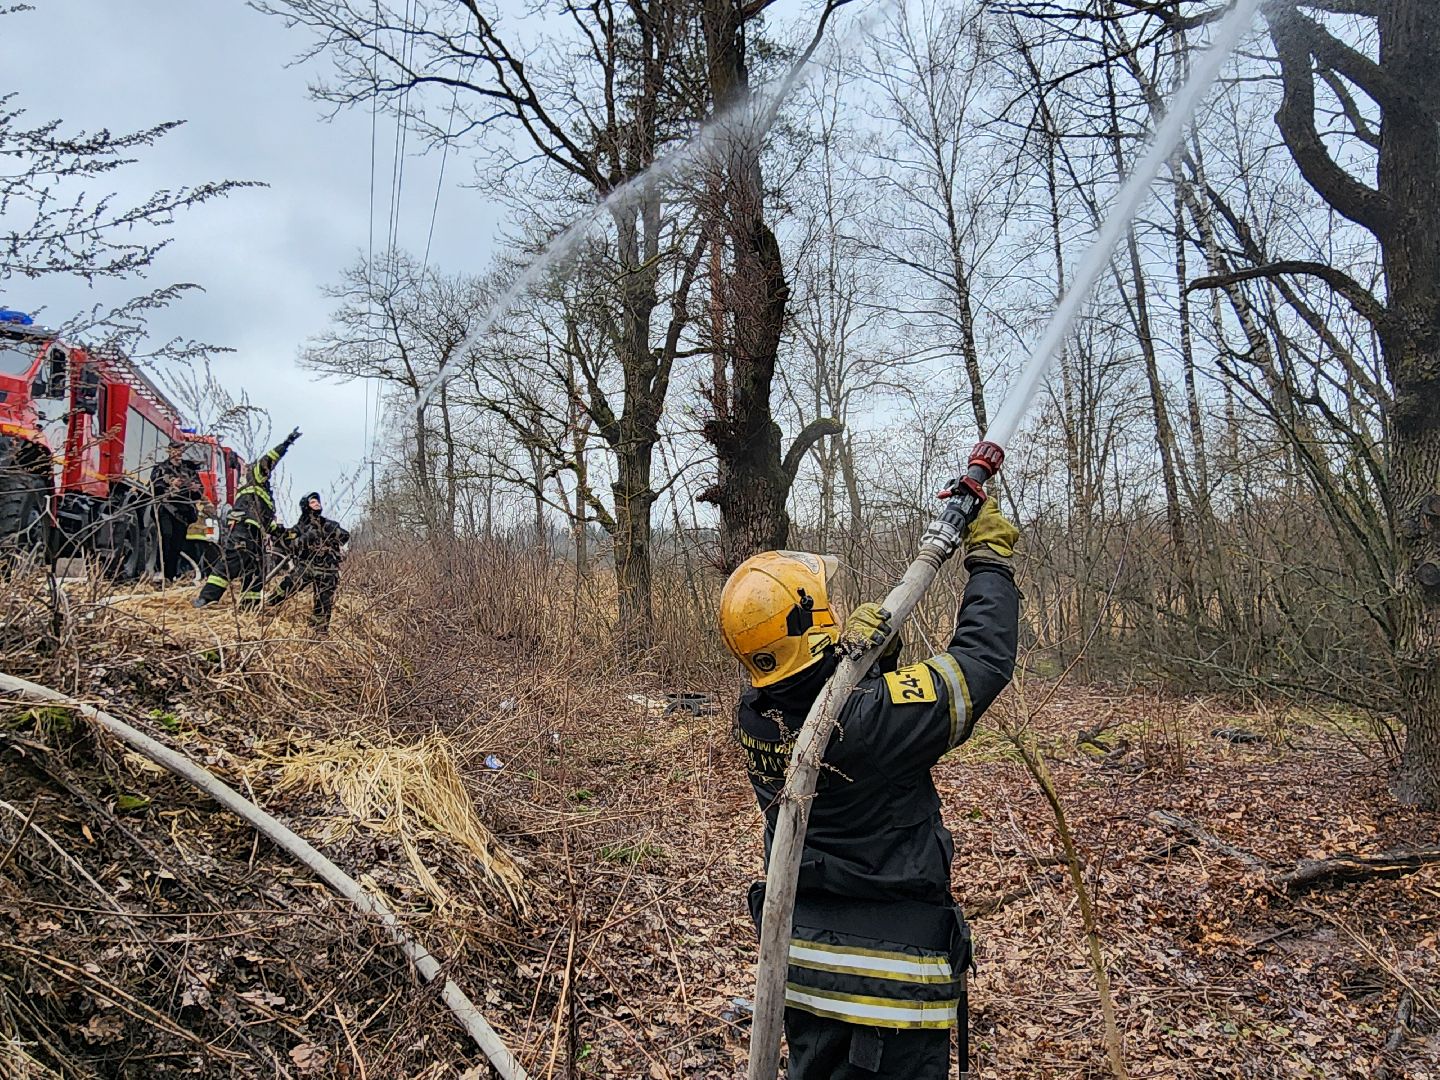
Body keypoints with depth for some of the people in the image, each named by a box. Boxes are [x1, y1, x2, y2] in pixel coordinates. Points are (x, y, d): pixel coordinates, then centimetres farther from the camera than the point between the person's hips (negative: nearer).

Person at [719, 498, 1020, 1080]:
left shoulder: (754, 718, -10)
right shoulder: (869, 722, -30)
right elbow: (984, 660, -20)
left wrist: (856, 643, -18)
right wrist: (990, 557, -7)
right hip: (889, 977, -6)